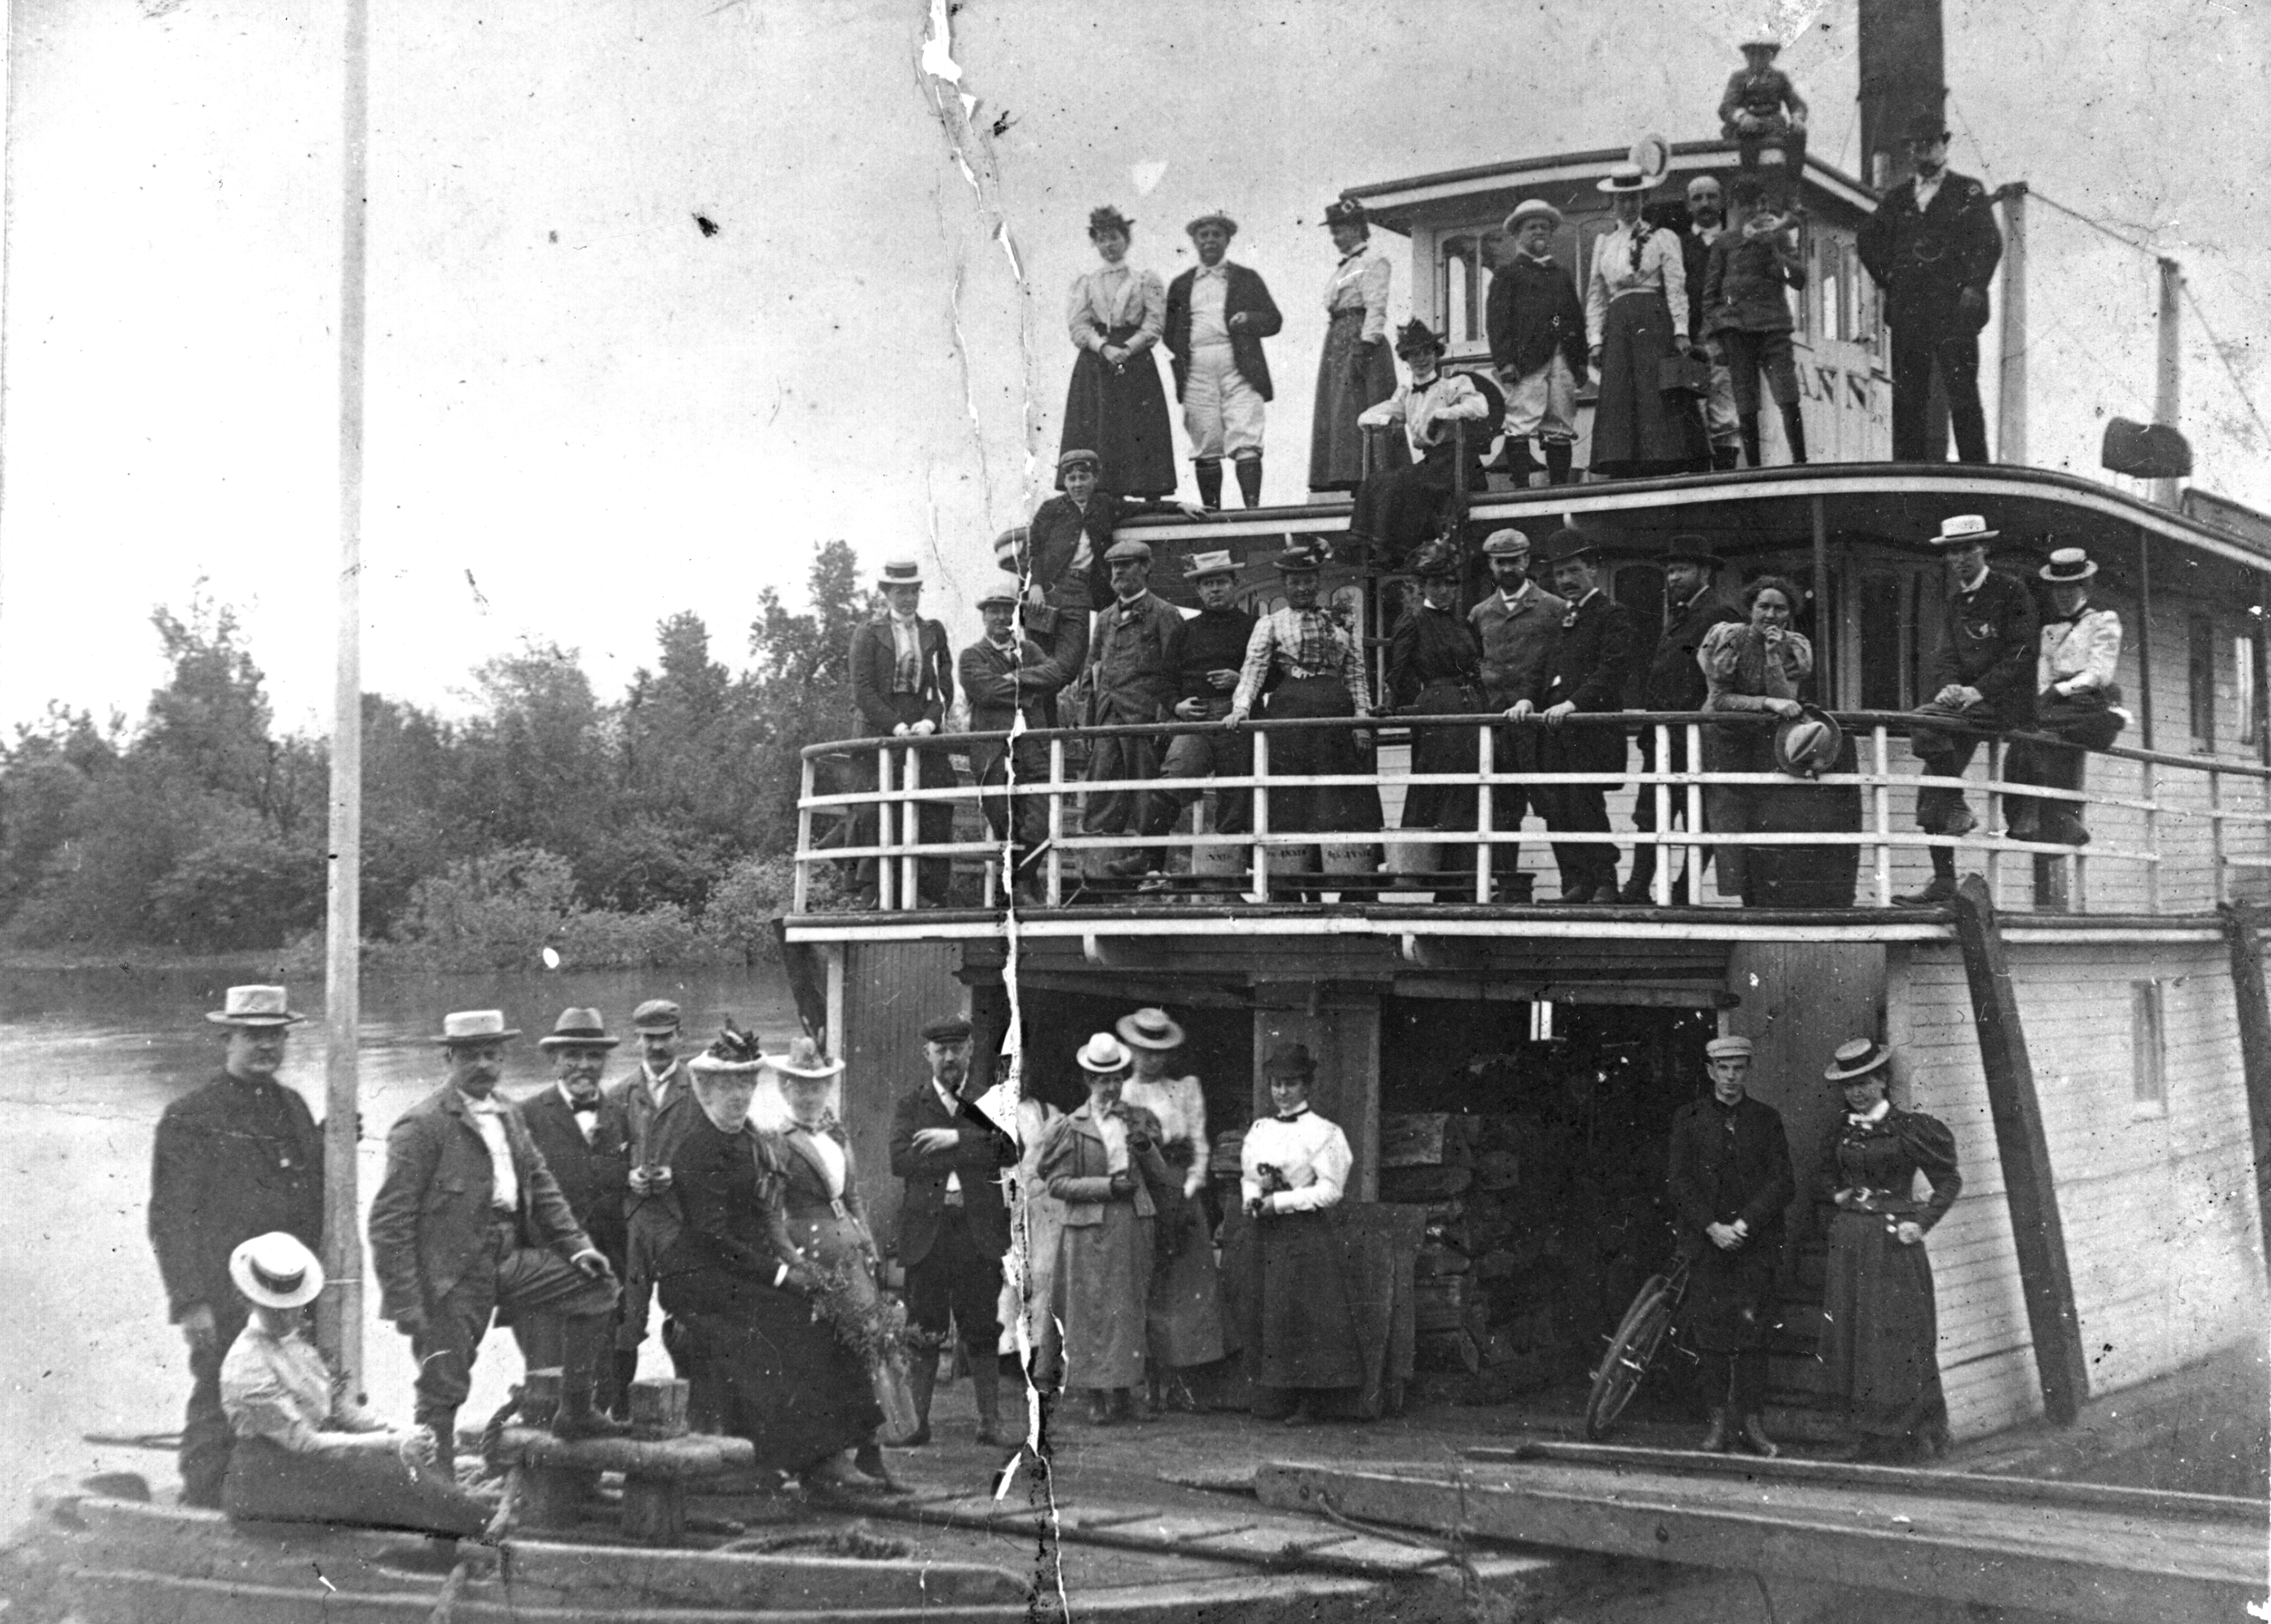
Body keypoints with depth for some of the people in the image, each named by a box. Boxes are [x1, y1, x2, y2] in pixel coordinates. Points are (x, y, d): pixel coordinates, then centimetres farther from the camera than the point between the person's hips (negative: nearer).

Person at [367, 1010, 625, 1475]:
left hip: (508, 1259, 7)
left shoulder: (508, 1118, 13)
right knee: (443, 1389, -2)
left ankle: (576, 1411, 11)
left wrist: (577, 1244, 4)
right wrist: (404, 1304, -17)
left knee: (596, 1284, 2)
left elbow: (541, 1187, 19)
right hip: (451, 1275, -7)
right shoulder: (420, 1126, -11)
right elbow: (390, 1221, -13)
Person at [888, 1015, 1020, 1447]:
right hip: (926, 1229, 0)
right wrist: (972, 1153, -8)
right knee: (924, 1334, 2)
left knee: (982, 1331, 2)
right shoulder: (910, 1106, 10)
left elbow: (1009, 1150, -5)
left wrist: (957, 1139, -13)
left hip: (979, 1230, 0)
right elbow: (901, 1161, -6)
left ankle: (990, 1422, 7)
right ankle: (918, 1422, 9)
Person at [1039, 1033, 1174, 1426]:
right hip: (1090, 1229, -3)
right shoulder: (1073, 1128, 1)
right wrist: (1108, 1186, -12)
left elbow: (1160, 1178, 10)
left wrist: (1146, 1147, -9)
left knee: (1132, 1310, 5)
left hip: (1134, 1227, 3)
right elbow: (1058, 1183, -3)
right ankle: (1097, 1399, 3)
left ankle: (1125, 1395, 12)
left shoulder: (1141, 1120, 10)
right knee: (1091, 1312, -3)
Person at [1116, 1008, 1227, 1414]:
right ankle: (1149, 1383, -4)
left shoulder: (1187, 1090, 14)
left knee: (1185, 1287, -2)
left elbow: (1199, 1147, 11)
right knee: (1144, 1290, -7)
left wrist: (1189, 1189, -2)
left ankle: (1176, 1380, 3)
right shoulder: (1120, 1094, 7)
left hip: (1182, 1197, 3)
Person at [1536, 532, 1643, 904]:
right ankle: (1575, 886, 6)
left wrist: (1573, 703, -23)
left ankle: (1604, 885, -2)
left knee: (1586, 807, -10)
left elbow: (1612, 671, -14)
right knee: (1557, 812, 2)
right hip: (1555, 733, 7)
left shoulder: (1615, 615, -1)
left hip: (1591, 730, -7)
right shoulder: (1561, 619, 24)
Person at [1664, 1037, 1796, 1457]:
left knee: (1752, 1332, -4)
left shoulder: (1767, 1119, 8)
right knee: (1710, 1332, -2)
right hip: (1705, 1242, 0)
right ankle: (1721, 1422, 4)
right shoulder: (1688, 1119, 7)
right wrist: (1712, 1228, -9)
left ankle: (1751, 1421, 2)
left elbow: (1783, 1183, 2)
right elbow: (1678, 1182, 2)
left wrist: (1745, 1224, -10)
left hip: (1756, 1242, 0)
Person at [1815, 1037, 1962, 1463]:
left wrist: (1922, 1223, -11)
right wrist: (1837, 1193, 3)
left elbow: (1949, 1181, -1)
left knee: (1896, 1339, -3)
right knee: (1852, 1339, 5)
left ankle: (1910, 1438, 7)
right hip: (1849, 1244, 5)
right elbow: (1822, 1179, 24)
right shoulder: (1840, 1131, 10)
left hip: (1894, 1243, -5)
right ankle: (1867, 1439, 13)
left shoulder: (1908, 1129, -6)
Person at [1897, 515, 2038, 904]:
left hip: (2007, 700, -7)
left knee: (1924, 723, -28)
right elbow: (1946, 657, 12)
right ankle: (1944, 880, -3)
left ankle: (1957, 809, -14)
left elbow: (2022, 656, -11)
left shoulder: (2012, 593, -3)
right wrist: (1948, 686, -10)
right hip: (1967, 700, 7)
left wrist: (1978, 690, -20)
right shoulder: (1954, 603, 18)